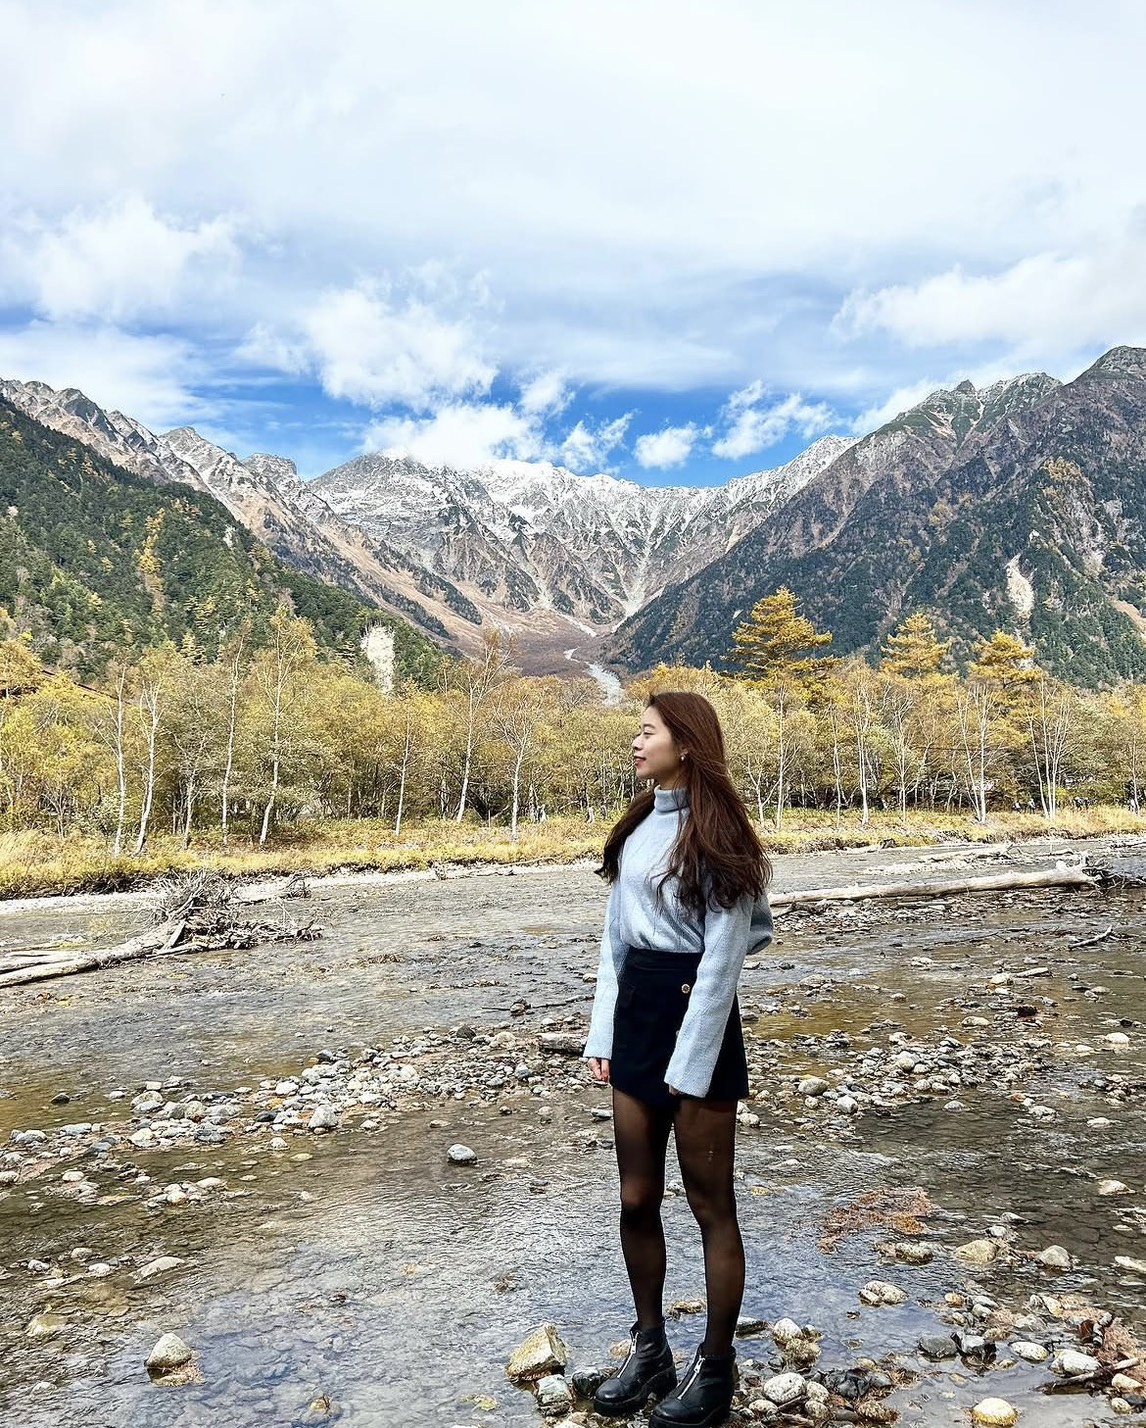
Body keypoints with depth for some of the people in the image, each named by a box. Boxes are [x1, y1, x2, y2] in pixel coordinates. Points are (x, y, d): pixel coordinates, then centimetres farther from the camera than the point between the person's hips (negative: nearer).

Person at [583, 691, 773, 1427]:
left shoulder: (715, 832, -12)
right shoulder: (636, 826, 8)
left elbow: (722, 959, -14)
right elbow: (616, 936, 11)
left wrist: (691, 1064, -15)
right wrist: (603, 1032, 7)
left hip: (695, 1018, -7)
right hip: (634, 1015, 7)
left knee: (711, 1205, 9)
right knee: (637, 1199, 15)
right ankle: (649, 1350, 35)